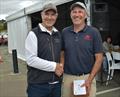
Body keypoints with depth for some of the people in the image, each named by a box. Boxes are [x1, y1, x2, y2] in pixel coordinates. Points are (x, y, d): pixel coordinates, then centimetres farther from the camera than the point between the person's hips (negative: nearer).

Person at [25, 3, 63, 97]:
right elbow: (31, 59, -17)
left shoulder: (58, 34, 10)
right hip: (38, 85, -5)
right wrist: (54, 66, -13)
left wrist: (61, 67, -2)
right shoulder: (33, 34, -8)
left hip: (57, 84, 5)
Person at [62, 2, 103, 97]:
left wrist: (89, 80, -12)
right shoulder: (64, 32, 2)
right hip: (67, 77, 2)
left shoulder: (93, 32, -5)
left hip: (87, 77, -2)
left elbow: (99, 58, -6)